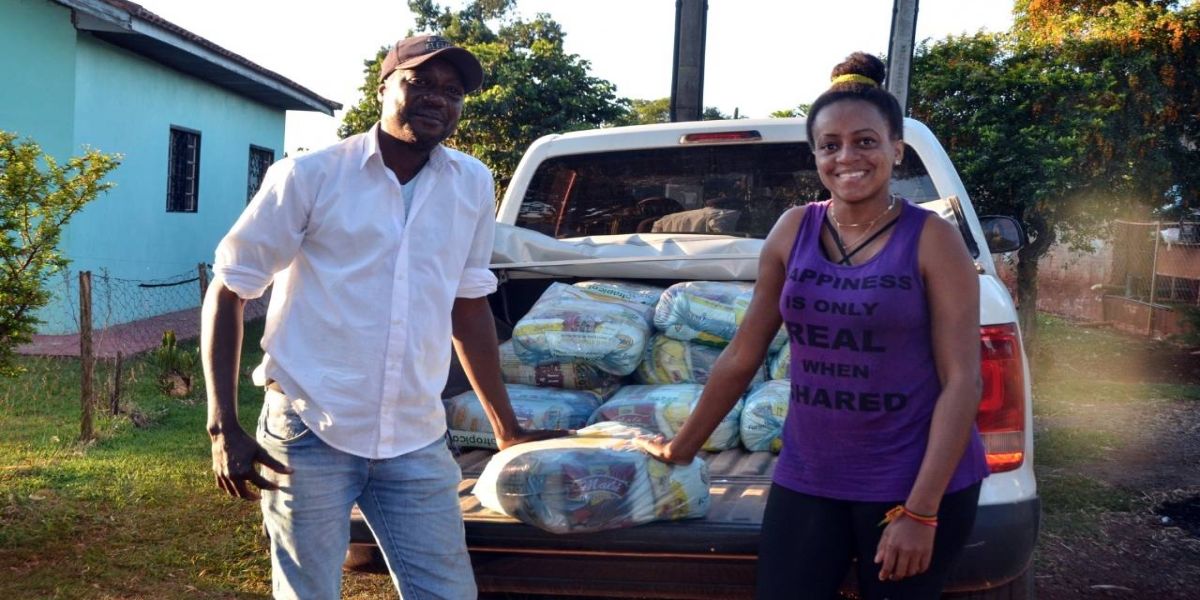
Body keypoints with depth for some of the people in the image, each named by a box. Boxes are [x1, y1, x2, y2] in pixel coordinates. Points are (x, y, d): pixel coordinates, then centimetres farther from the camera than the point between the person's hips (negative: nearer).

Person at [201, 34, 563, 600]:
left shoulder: (473, 184, 4)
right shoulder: (310, 176, -6)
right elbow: (227, 292, -1)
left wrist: (507, 428, 16)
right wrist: (224, 429, -8)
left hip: (418, 443, 3)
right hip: (309, 433, -3)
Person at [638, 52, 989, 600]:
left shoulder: (932, 240, -8)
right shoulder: (792, 232, 1)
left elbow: (961, 381, -10)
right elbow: (742, 356, 8)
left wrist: (920, 510, -15)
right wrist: (682, 447, 13)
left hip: (916, 485, -2)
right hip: (805, 479, 3)